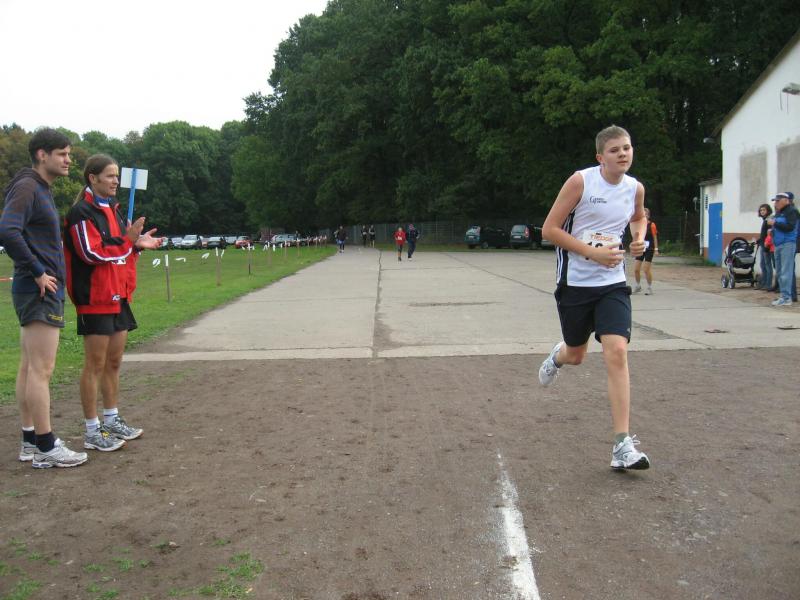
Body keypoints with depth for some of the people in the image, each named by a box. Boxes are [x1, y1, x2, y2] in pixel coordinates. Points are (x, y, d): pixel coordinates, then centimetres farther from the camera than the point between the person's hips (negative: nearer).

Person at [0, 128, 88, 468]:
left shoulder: (41, 190, 18)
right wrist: (38, 272, -19)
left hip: (39, 290, 10)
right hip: (40, 292, -10)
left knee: (28, 368, 12)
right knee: (41, 370, -7)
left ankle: (30, 441, 20)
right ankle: (46, 448, -2)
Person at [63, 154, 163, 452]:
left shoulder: (112, 209, 16)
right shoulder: (82, 212, -11)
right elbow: (92, 253, -18)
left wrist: (137, 244, 4)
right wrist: (127, 240, -16)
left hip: (118, 296, 9)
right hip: (95, 299, -9)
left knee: (113, 362, 15)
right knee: (95, 365, -2)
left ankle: (112, 420, 26)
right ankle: (92, 431, 6)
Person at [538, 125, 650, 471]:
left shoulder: (635, 188, 2)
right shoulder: (580, 182, -11)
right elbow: (549, 229, -11)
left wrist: (639, 238, 4)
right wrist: (593, 252, -19)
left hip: (612, 284, 2)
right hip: (575, 282, -2)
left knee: (617, 352, -15)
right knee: (575, 355, 13)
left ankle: (622, 445, -12)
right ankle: (558, 356, 56)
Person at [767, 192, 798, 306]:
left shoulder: (791, 211, -7)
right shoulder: (778, 213, 17)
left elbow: (790, 227, -19)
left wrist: (775, 223, -15)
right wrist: (772, 228, 7)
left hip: (787, 244, -9)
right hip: (778, 245, 9)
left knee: (785, 272, -11)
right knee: (779, 272, 11)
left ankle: (786, 298, -12)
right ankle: (784, 295, 19)